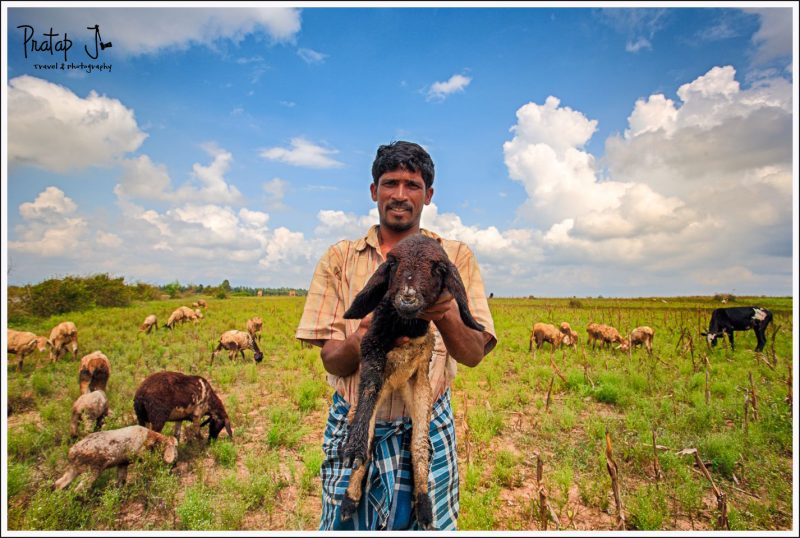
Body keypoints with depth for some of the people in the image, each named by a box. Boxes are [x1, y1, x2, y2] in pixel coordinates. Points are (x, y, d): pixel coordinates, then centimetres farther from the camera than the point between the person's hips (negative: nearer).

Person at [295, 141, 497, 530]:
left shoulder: (455, 257, 0)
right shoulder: (339, 259, 1)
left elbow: (474, 354, -6)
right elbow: (331, 360, -3)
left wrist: (445, 315, -28)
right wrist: (360, 341, -27)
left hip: (428, 428, 0)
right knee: (345, 525, 13)